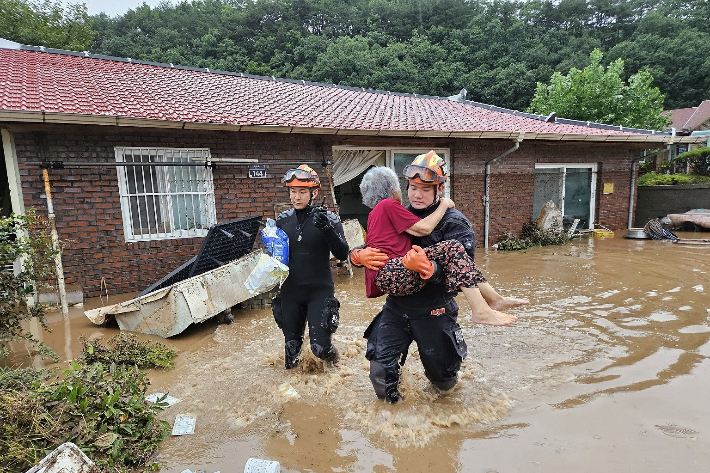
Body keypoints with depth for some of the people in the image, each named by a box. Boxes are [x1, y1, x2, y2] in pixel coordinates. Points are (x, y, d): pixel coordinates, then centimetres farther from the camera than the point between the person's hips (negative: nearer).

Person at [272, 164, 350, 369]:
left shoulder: (328, 219, -7)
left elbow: (342, 254, -15)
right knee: (291, 346, 13)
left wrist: (327, 229, -29)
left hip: (319, 292, -3)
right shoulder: (282, 220, 3)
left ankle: (334, 366, 32)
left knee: (320, 347, -5)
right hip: (290, 292, 3)